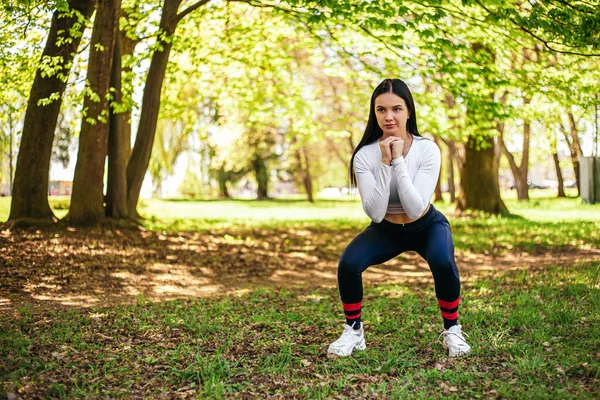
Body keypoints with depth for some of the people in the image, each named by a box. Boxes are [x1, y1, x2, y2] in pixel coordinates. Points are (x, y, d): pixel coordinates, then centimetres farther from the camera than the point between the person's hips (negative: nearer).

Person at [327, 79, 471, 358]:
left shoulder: (427, 150, -24)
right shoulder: (365, 155, -21)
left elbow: (415, 210, -32)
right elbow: (375, 213, -29)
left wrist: (398, 161, -36)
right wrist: (385, 163, -35)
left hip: (427, 226, -1)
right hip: (386, 230, 1)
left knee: (443, 264, -33)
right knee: (348, 264, -25)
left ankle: (452, 331, -7)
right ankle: (353, 332, -1)